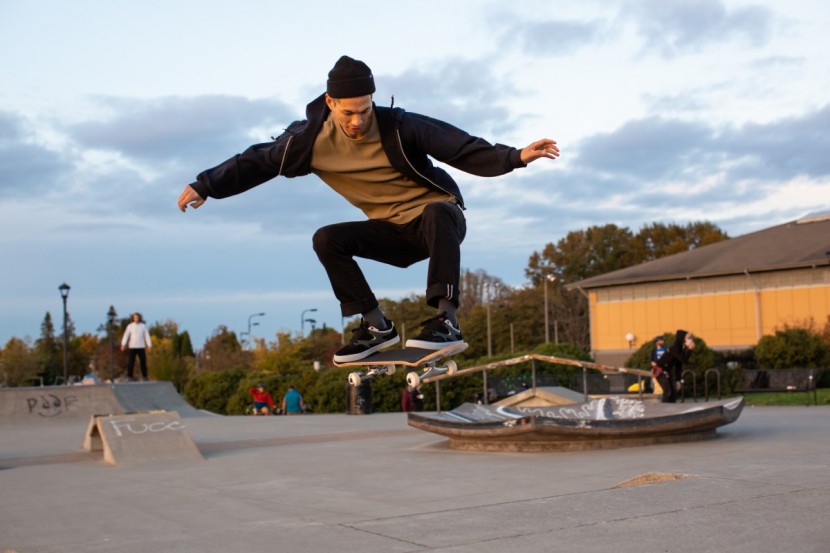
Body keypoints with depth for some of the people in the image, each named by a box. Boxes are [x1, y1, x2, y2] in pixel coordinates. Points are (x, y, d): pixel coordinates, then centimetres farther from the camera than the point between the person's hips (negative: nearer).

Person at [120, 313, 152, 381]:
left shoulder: (143, 326, 2)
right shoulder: (130, 326, -1)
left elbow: (147, 336, 3)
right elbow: (126, 335, -5)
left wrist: (149, 346, -2)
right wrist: (123, 345, -17)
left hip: (141, 347, 1)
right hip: (132, 346, -1)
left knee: (143, 362, 0)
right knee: (131, 362, -2)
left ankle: (144, 376, 9)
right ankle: (129, 376, 4)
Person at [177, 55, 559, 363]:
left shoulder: (399, 126, -19)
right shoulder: (312, 138, -9)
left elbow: (462, 149, -23)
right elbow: (259, 162, -2)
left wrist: (515, 157, -35)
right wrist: (205, 186, -3)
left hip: (440, 218, -4)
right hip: (394, 233, 4)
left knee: (438, 211, -39)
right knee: (327, 240, -16)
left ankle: (446, 320, -39)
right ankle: (377, 327, -11)